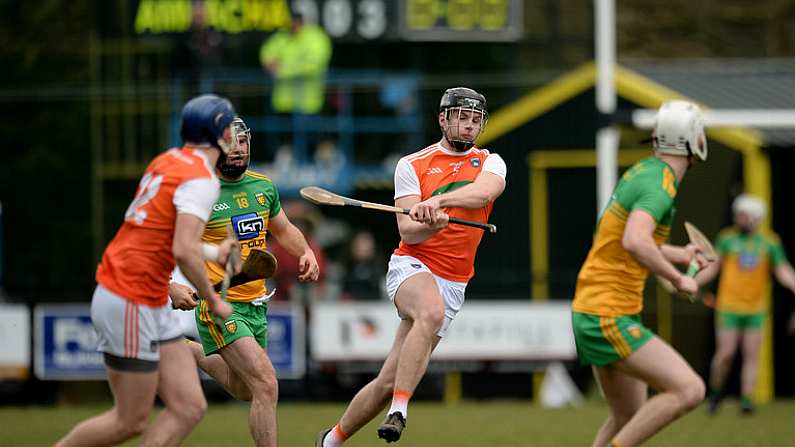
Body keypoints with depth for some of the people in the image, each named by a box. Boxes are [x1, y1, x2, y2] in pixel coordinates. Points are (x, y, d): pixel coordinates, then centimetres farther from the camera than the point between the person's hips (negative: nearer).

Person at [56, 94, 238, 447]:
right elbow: (184, 251, -26)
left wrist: (213, 253, 33)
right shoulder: (201, 179, -15)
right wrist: (213, 302, -14)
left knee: (189, 408, 4)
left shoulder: (168, 161, 12)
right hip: (131, 307, -9)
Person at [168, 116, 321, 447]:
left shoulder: (264, 186, 5)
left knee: (244, 390, 22)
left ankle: (189, 352, 46)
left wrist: (306, 253, 4)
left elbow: (284, 230, 23)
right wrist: (171, 285, -25)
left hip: (256, 304, 7)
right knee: (266, 386, -20)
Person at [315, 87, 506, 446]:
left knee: (390, 380, -1)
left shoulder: (490, 163, 8)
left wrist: (437, 202, -33)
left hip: (452, 283, 2)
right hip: (412, 266, -2)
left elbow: (483, 192, -17)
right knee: (432, 311, -39)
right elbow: (407, 230, -6)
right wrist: (434, 224, -28)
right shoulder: (412, 165, 4)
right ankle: (398, 413, -41)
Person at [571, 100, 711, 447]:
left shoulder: (643, 172, 13)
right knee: (689, 390, -16)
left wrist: (678, 254, 41)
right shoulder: (660, 185, -17)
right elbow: (634, 242, -36)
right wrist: (678, 279, -21)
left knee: (628, 419, 19)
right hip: (609, 319, -10)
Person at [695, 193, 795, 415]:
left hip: (755, 309, 1)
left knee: (751, 356, -3)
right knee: (726, 353, -7)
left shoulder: (769, 242, 3)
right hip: (729, 307, -1)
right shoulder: (727, 238, 2)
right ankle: (715, 394, 13)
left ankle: (746, 399, -2)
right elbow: (713, 268, 8)